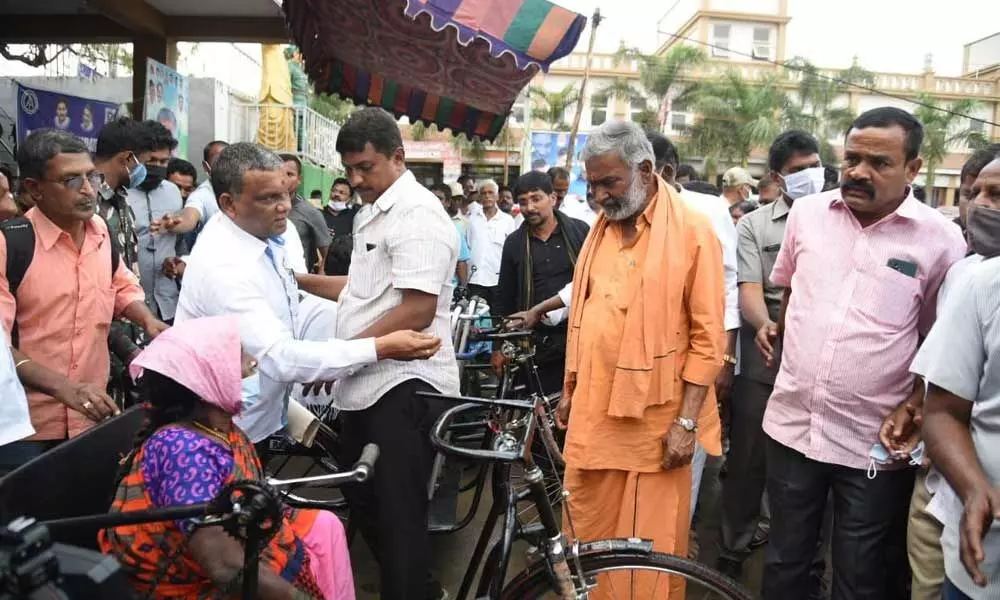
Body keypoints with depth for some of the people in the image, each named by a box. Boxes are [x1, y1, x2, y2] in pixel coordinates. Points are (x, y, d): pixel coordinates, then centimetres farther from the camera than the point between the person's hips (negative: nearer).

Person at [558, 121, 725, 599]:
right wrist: (571, 390, 16)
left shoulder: (692, 231, -10)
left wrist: (687, 421, -14)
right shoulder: (602, 227, 9)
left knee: (652, 548, 7)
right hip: (593, 413, 6)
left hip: (657, 420, -5)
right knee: (590, 536, 14)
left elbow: (708, 336, -11)